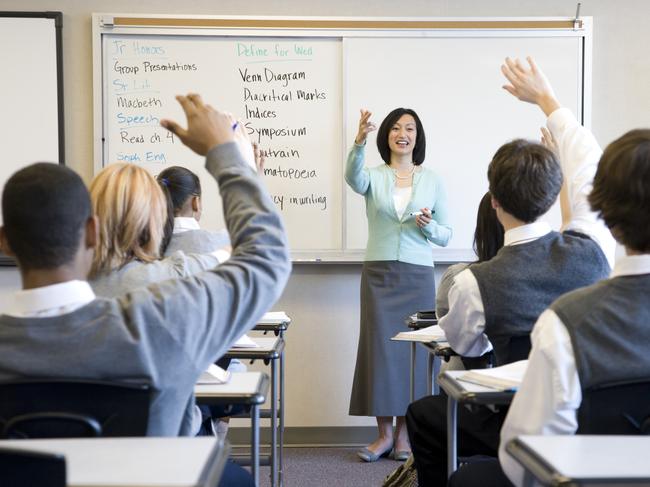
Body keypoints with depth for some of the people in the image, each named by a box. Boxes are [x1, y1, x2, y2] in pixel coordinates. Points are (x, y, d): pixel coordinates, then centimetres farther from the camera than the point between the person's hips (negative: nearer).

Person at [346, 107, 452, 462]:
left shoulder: (432, 181, 7)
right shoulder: (374, 177, 3)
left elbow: (446, 235, 10)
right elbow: (353, 177, -23)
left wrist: (429, 227, -13)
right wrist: (359, 143, -41)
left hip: (418, 274, 1)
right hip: (378, 273, -1)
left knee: (413, 348, 1)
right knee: (379, 347, -1)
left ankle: (404, 432, 13)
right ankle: (384, 432, 9)